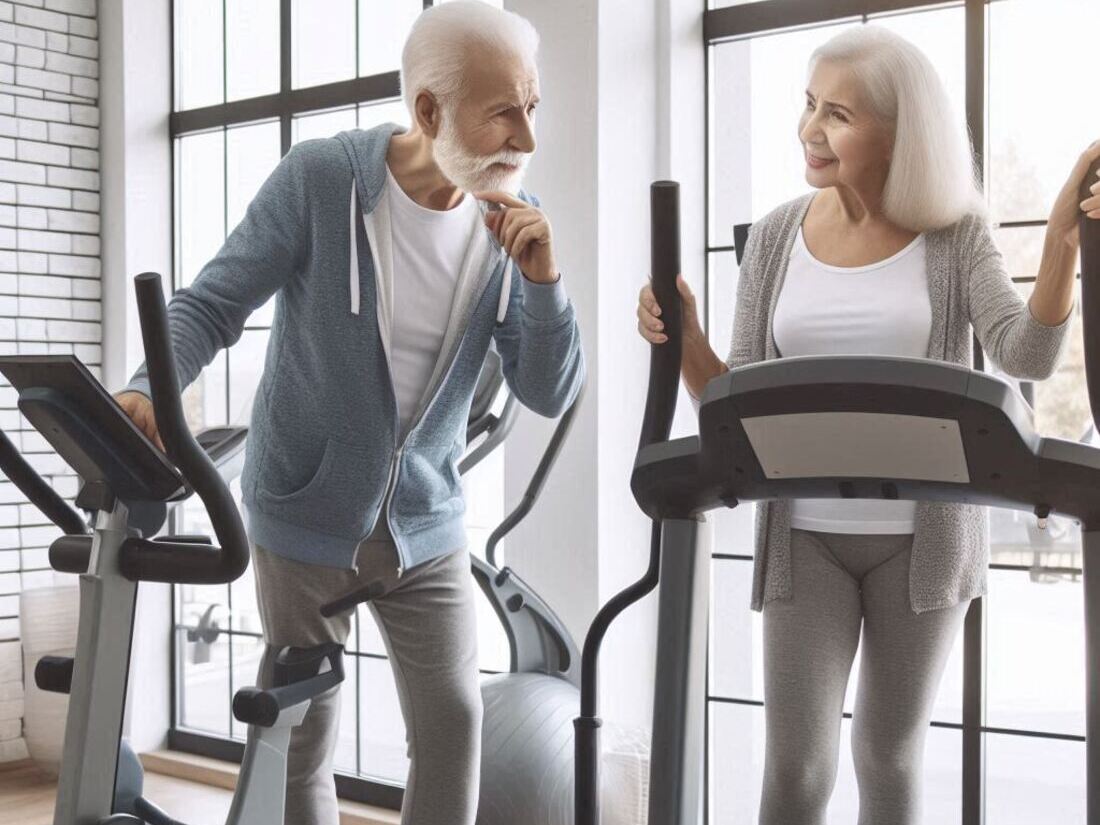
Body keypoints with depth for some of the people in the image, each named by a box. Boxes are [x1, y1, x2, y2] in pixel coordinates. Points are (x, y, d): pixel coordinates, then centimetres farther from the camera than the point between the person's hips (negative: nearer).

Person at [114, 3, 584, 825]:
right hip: (308, 517, -3)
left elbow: (550, 395, -6)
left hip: (428, 525, 3)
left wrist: (542, 281, -23)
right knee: (300, 736, 10)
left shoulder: (514, 218, -6)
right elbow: (210, 305, -11)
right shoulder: (318, 179, -17)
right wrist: (147, 391, -30)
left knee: (453, 721, 5)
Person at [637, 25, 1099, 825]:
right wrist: (685, 342, -21)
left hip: (921, 534, -1)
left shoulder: (956, 233, -4)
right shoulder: (776, 237, 0)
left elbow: (1028, 355, -19)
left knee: (890, 757, 11)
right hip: (807, 535, 1)